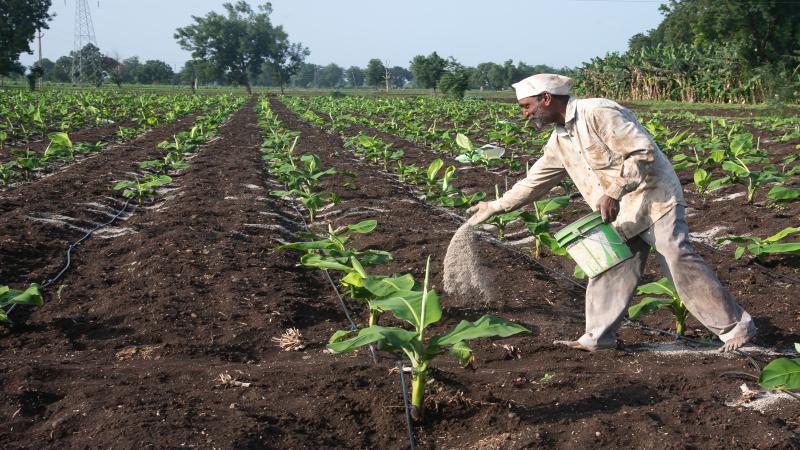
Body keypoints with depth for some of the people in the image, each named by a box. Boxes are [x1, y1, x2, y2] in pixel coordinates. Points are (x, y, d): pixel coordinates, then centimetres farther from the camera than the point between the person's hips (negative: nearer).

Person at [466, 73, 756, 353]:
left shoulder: (597, 113, -18)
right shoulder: (560, 140, 10)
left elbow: (643, 152, -22)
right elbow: (537, 180, 21)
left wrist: (613, 193, -23)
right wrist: (497, 206, 22)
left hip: (656, 200, -8)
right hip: (621, 214, 9)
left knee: (680, 263, -10)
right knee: (610, 270, 6)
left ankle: (736, 326, -2)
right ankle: (598, 336, 13)